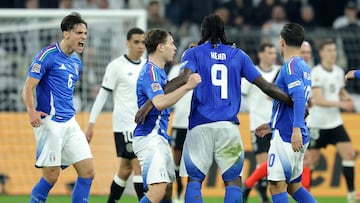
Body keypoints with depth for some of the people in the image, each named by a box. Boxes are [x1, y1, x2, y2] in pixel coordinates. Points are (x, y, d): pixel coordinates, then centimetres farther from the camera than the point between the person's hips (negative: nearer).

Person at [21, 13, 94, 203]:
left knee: (88, 171, 0)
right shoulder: (48, 55, -9)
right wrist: (32, 112, -29)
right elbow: (28, 88, -13)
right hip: (50, 122, -8)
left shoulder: (76, 62, 15)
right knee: (51, 175, -6)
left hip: (70, 123, 8)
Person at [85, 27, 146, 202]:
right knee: (139, 166, -13)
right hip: (125, 125, -6)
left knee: (126, 168, 10)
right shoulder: (116, 66, -7)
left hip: (144, 125, 6)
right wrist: (91, 123, -9)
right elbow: (102, 95, -6)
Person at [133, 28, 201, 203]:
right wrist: (187, 86, -33)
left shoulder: (158, 71, 16)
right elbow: (159, 102, -31)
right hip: (150, 138, -11)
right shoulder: (150, 72, -15)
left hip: (160, 139, 11)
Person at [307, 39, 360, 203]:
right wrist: (341, 104, -27)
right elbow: (318, 100, -23)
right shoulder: (316, 73, -15)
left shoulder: (339, 71, 6)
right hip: (317, 124, -6)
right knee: (312, 160, 1)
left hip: (335, 122, 6)